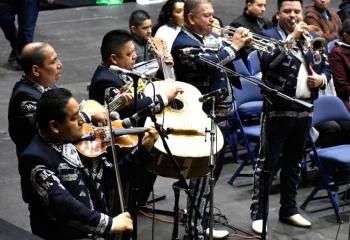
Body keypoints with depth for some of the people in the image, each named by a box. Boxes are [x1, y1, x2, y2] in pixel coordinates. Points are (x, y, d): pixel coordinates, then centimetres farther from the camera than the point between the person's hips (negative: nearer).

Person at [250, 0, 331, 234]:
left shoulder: (313, 38, 13)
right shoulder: (268, 36, -4)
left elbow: (326, 67, 19)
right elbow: (268, 60, -24)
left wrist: (322, 78, -4)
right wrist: (292, 37, -23)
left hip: (304, 111, 6)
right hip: (277, 110, -6)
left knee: (294, 162, 14)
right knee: (268, 162, -3)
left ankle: (289, 209, 24)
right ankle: (258, 213, 2)